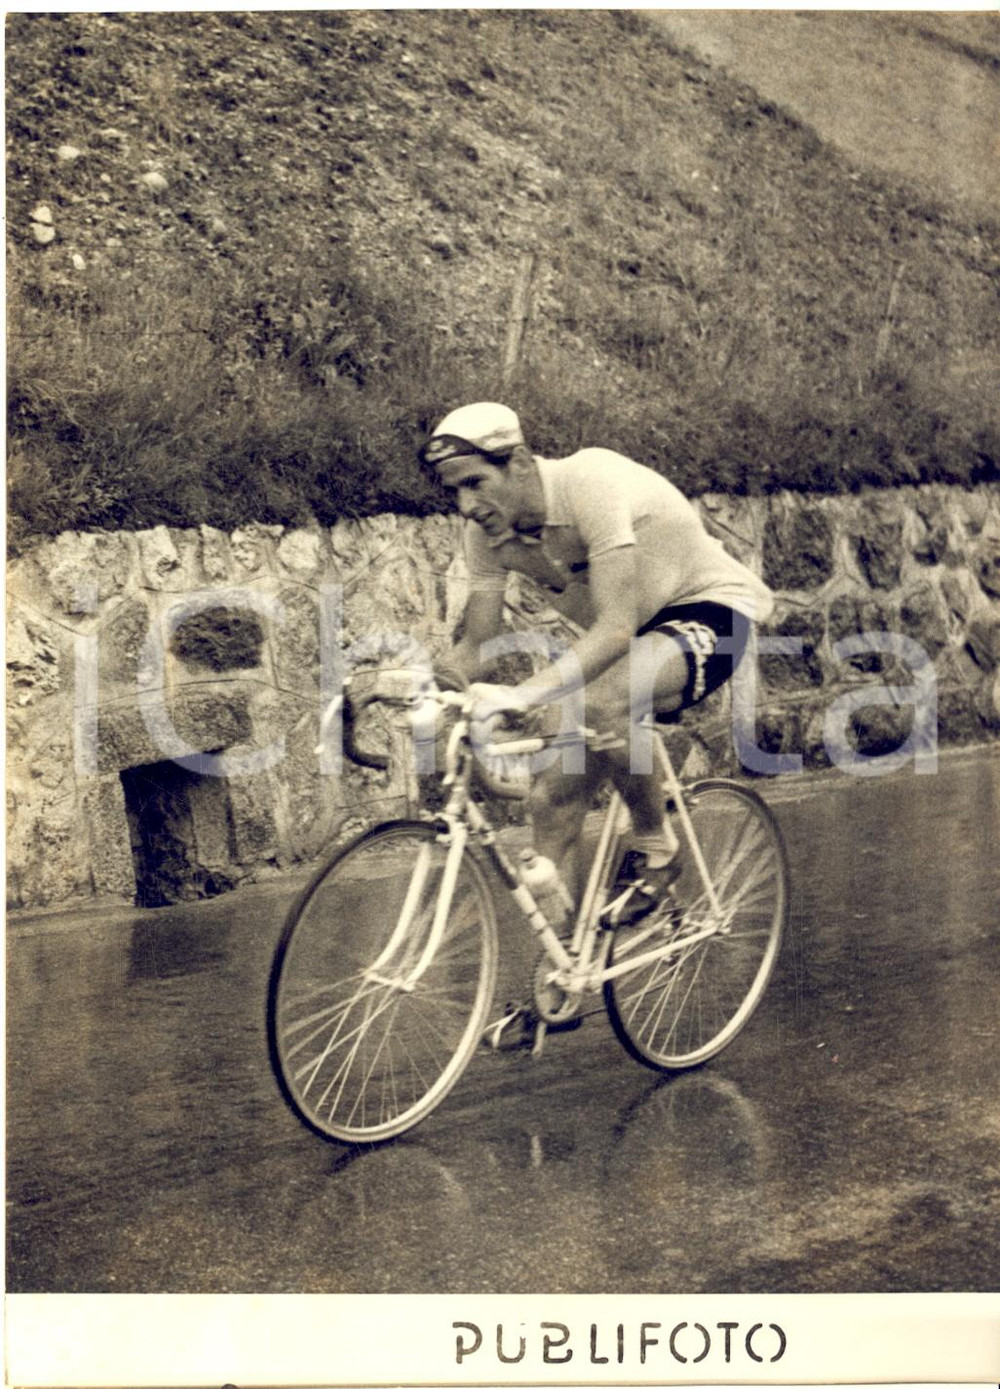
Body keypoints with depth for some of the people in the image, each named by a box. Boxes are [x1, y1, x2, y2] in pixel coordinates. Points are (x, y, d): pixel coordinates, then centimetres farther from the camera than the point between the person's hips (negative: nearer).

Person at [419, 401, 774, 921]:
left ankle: (655, 846, -12)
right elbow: (476, 647, -2)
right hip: (630, 639, 7)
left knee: (601, 700, -36)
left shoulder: (591, 483, -30)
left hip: (710, 610, -7)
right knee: (553, 799, -5)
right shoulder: (487, 533, -9)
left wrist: (521, 696, -48)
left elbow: (616, 629, -37)